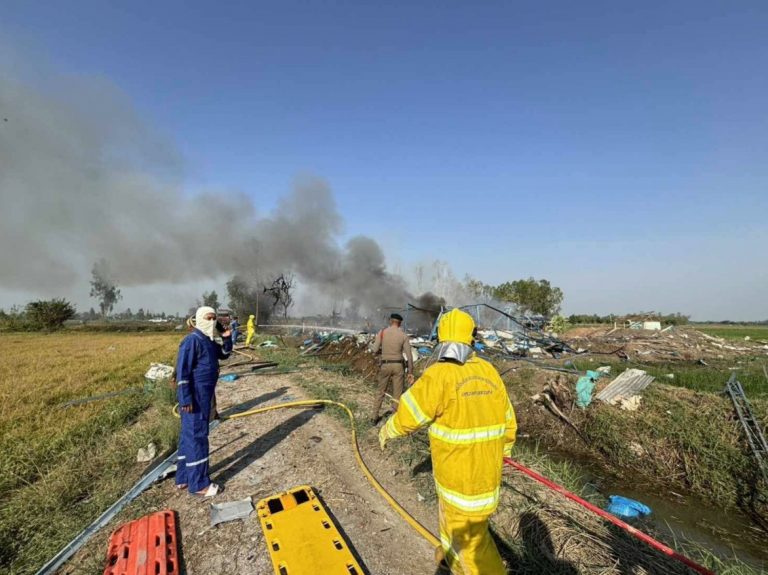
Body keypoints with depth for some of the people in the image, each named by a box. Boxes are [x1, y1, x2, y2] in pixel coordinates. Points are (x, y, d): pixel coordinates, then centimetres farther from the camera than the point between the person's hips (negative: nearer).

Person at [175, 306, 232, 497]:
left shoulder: (209, 340, 9)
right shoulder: (192, 340, -19)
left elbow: (224, 354, 21)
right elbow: (182, 370, -21)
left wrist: (227, 339, 2)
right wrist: (185, 399, -22)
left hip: (205, 395, 10)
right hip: (195, 397, -10)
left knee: (189, 436, 17)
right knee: (197, 436, -2)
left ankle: (183, 478, 31)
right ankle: (198, 484, 9)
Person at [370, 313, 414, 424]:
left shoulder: (382, 332, -4)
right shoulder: (403, 335, -3)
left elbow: (375, 351, -5)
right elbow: (409, 356, -6)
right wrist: (410, 372, 0)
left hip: (385, 365, 1)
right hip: (398, 366, -1)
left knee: (381, 392, 17)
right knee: (397, 395, 8)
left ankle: (374, 417, 23)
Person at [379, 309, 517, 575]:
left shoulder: (438, 375, -25)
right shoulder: (489, 371, -5)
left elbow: (407, 416, -14)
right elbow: (508, 423, 6)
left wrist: (386, 431, 7)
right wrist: (503, 451, 24)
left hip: (461, 474, -7)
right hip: (487, 469, 7)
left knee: (470, 535, 13)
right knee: (451, 513, 30)